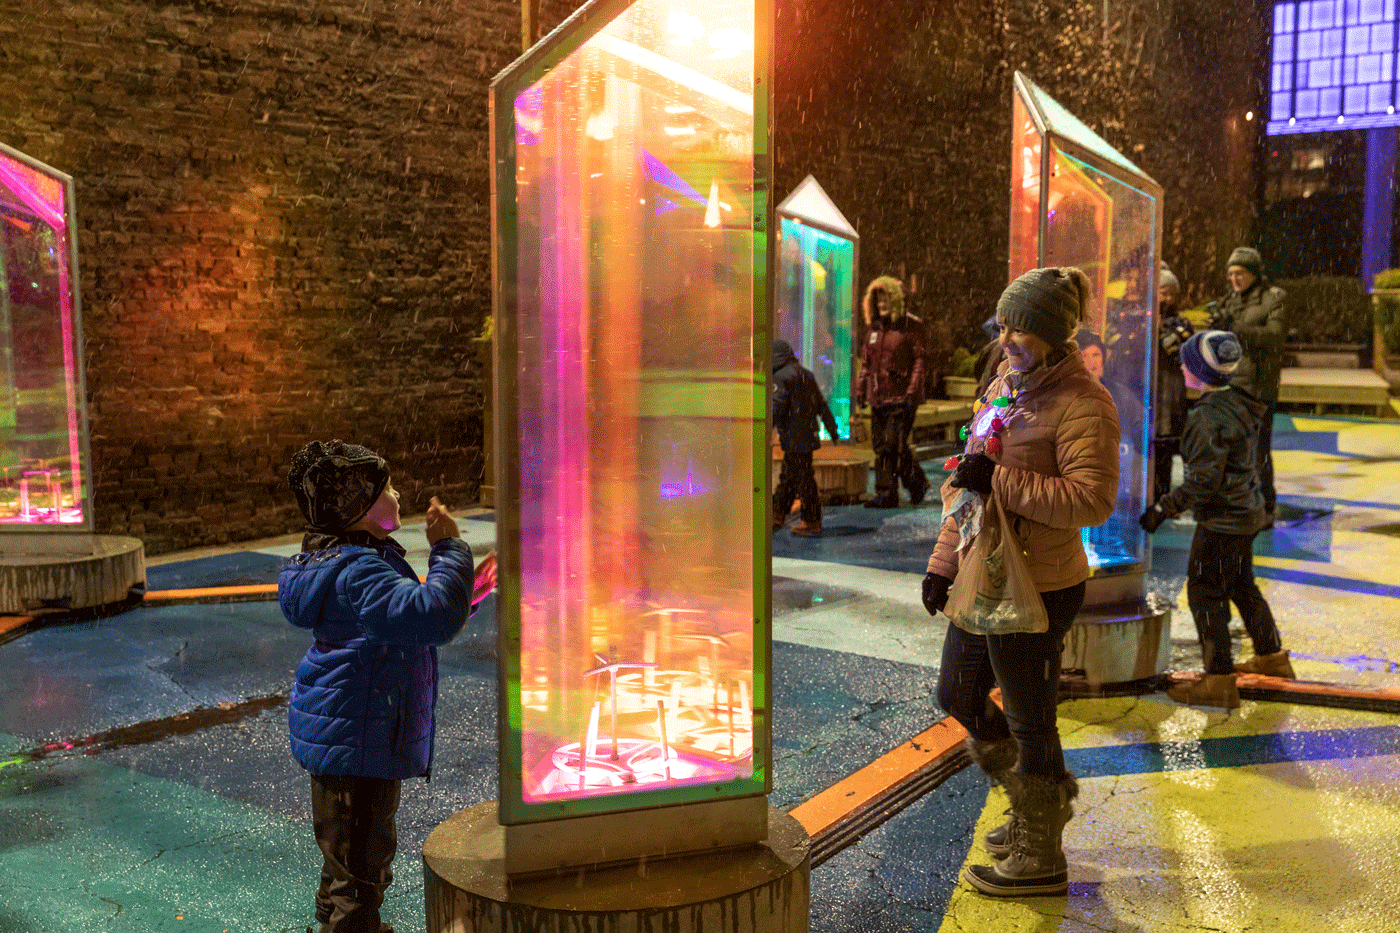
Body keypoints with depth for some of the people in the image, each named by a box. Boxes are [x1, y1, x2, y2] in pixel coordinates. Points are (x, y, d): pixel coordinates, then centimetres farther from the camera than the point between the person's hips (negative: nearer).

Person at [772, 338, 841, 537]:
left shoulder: (781, 377, -12)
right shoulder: (806, 374, 15)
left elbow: (776, 409, -19)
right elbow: (821, 405, 19)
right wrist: (832, 429, 24)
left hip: (794, 438, -9)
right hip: (808, 435, 9)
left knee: (804, 480, -3)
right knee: (787, 478, 17)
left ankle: (811, 523, 2)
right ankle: (777, 515, 25)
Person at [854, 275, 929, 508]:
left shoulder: (911, 325, -3)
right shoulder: (874, 327, 16)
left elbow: (919, 359, -7)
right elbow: (866, 361, 22)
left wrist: (913, 390, -15)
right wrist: (860, 388, 13)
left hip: (901, 396, -7)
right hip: (878, 396, 7)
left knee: (893, 444, -11)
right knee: (880, 446, 6)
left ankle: (887, 495, -1)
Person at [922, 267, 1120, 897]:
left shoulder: (1082, 404, -17)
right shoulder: (1006, 385, 10)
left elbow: (1092, 501, -26)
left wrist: (999, 480, -27)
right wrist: (944, 560, 14)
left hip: (1037, 588, -9)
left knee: (1028, 721, 5)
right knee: (958, 697, 20)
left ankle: (1040, 859, 27)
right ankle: (1041, 799, 43)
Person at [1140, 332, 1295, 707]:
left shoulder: (1209, 416, -23)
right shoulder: (1236, 403, 5)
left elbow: (1203, 481, -24)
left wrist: (1163, 508, -16)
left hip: (1222, 521, -10)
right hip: (1246, 511, 10)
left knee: (1205, 593, -1)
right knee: (1241, 585, 23)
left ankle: (1218, 682, 5)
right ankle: (1272, 655, 37)